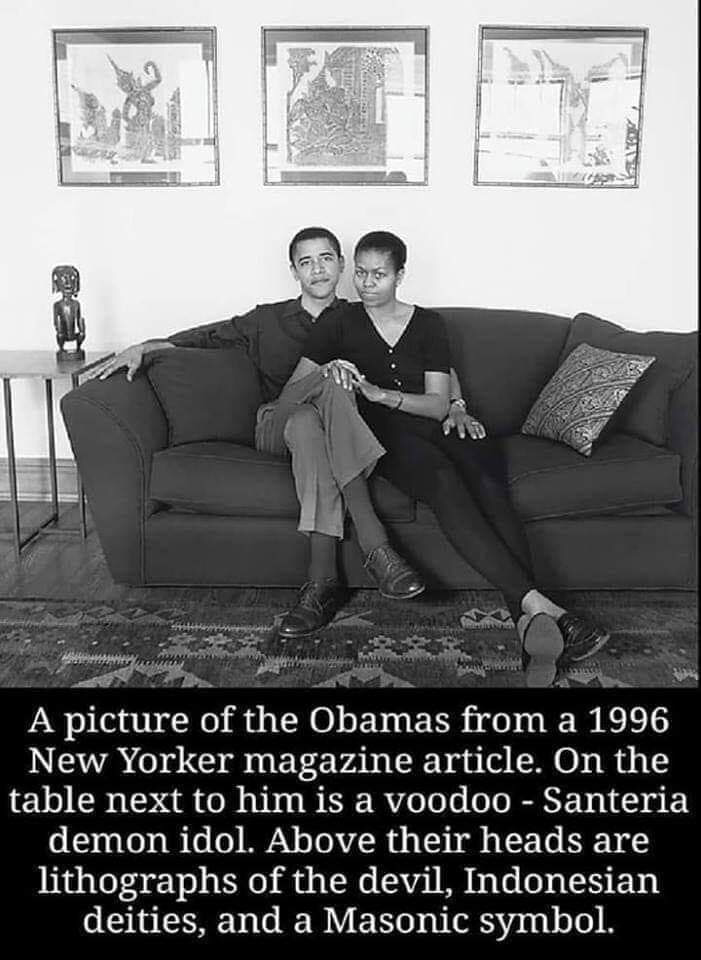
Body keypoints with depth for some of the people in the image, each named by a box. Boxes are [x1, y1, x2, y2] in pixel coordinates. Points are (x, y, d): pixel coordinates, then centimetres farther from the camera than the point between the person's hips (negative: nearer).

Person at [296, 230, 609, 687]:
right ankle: (540, 606, -48)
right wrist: (323, 375, -12)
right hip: (386, 435, -3)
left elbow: (438, 403, 6)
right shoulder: (340, 325, 15)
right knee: (445, 483, -37)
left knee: (489, 486, -32)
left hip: (436, 424, 3)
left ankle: (528, 622, -47)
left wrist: (380, 393, -11)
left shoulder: (428, 323, 18)